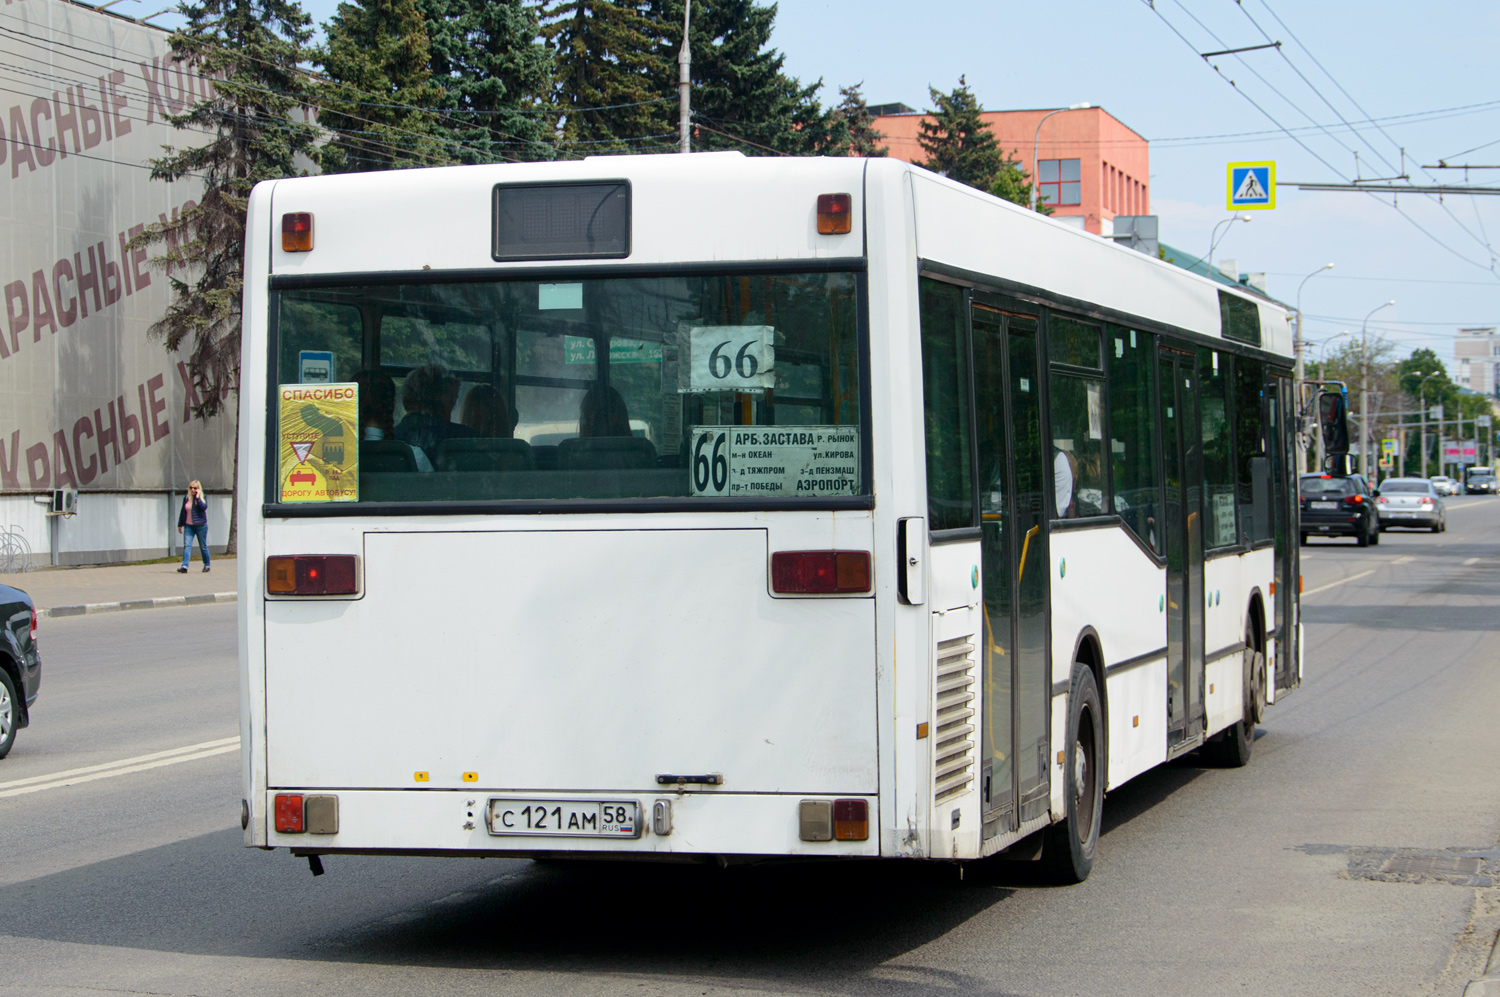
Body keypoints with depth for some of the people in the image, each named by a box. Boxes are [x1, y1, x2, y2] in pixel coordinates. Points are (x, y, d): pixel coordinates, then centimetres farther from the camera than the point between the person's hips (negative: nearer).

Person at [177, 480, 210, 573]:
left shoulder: (202, 497, -2)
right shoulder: (186, 498, 9)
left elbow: (204, 507, -22)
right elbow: (182, 511, 16)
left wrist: (198, 497, -20)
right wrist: (180, 524, 17)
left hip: (200, 525, -3)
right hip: (188, 526, 3)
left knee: (203, 546, 7)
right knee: (186, 545, -10)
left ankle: (207, 565, 24)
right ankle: (184, 566, -18)